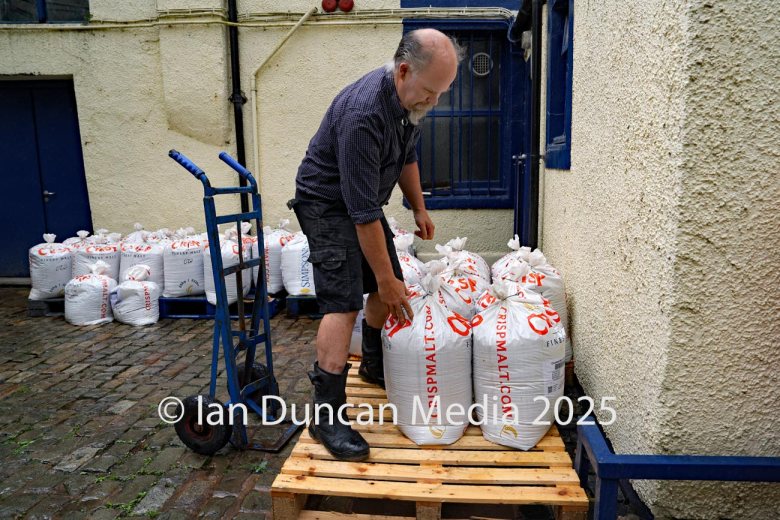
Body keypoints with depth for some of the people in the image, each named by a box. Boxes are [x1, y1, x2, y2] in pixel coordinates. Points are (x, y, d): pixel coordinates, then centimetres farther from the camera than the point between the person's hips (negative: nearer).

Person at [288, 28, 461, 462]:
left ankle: (375, 366, 35)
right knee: (344, 303, -17)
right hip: (328, 203, -8)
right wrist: (386, 279, -25)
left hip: (364, 201, 9)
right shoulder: (364, 113, -33)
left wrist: (420, 209, 15)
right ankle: (327, 414, -9)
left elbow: (408, 156, 14)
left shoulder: (412, 98, -6)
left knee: (389, 287, 13)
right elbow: (362, 211, -31)